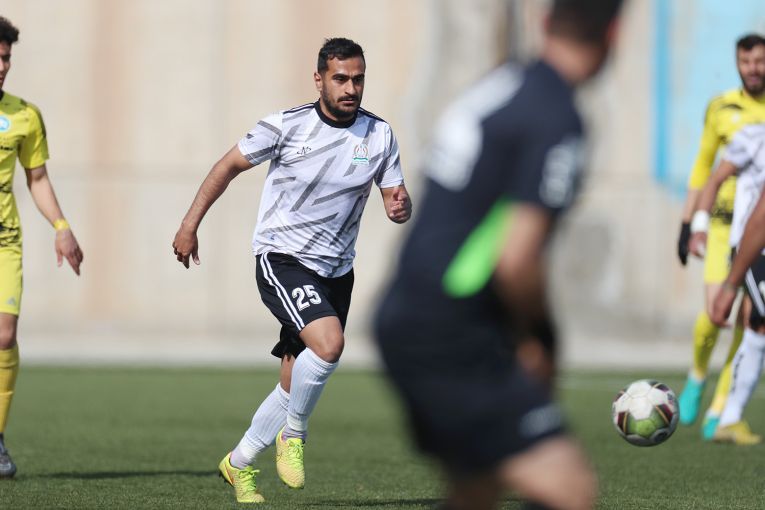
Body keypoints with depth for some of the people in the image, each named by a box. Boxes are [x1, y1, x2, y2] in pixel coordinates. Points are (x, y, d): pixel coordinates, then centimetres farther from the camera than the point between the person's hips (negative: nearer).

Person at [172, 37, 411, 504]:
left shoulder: (379, 134, -1)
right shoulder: (287, 126, -10)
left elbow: (396, 198, 3)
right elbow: (229, 166, 1)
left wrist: (400, 206, -22)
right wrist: (190, 226, 0)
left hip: (336, 270, 5)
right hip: (281, 258, -5)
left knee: (296, 385, 7)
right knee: (329, 343, -28)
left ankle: (239, 464, 27)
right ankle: (293, 434, -5)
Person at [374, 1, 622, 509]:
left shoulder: (501, 83, 11)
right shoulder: (558, 122, -16)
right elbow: (515, 261, -22)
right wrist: (531, 338, -3)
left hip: (404, 317, 10)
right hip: (450, 341, -10)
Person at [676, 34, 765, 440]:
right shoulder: (721, 109, 3)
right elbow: (702, 167, 13)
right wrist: (685, 224, 10)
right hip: (727, 225, 0)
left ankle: (719, 411, 2)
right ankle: (697, 375, 19)